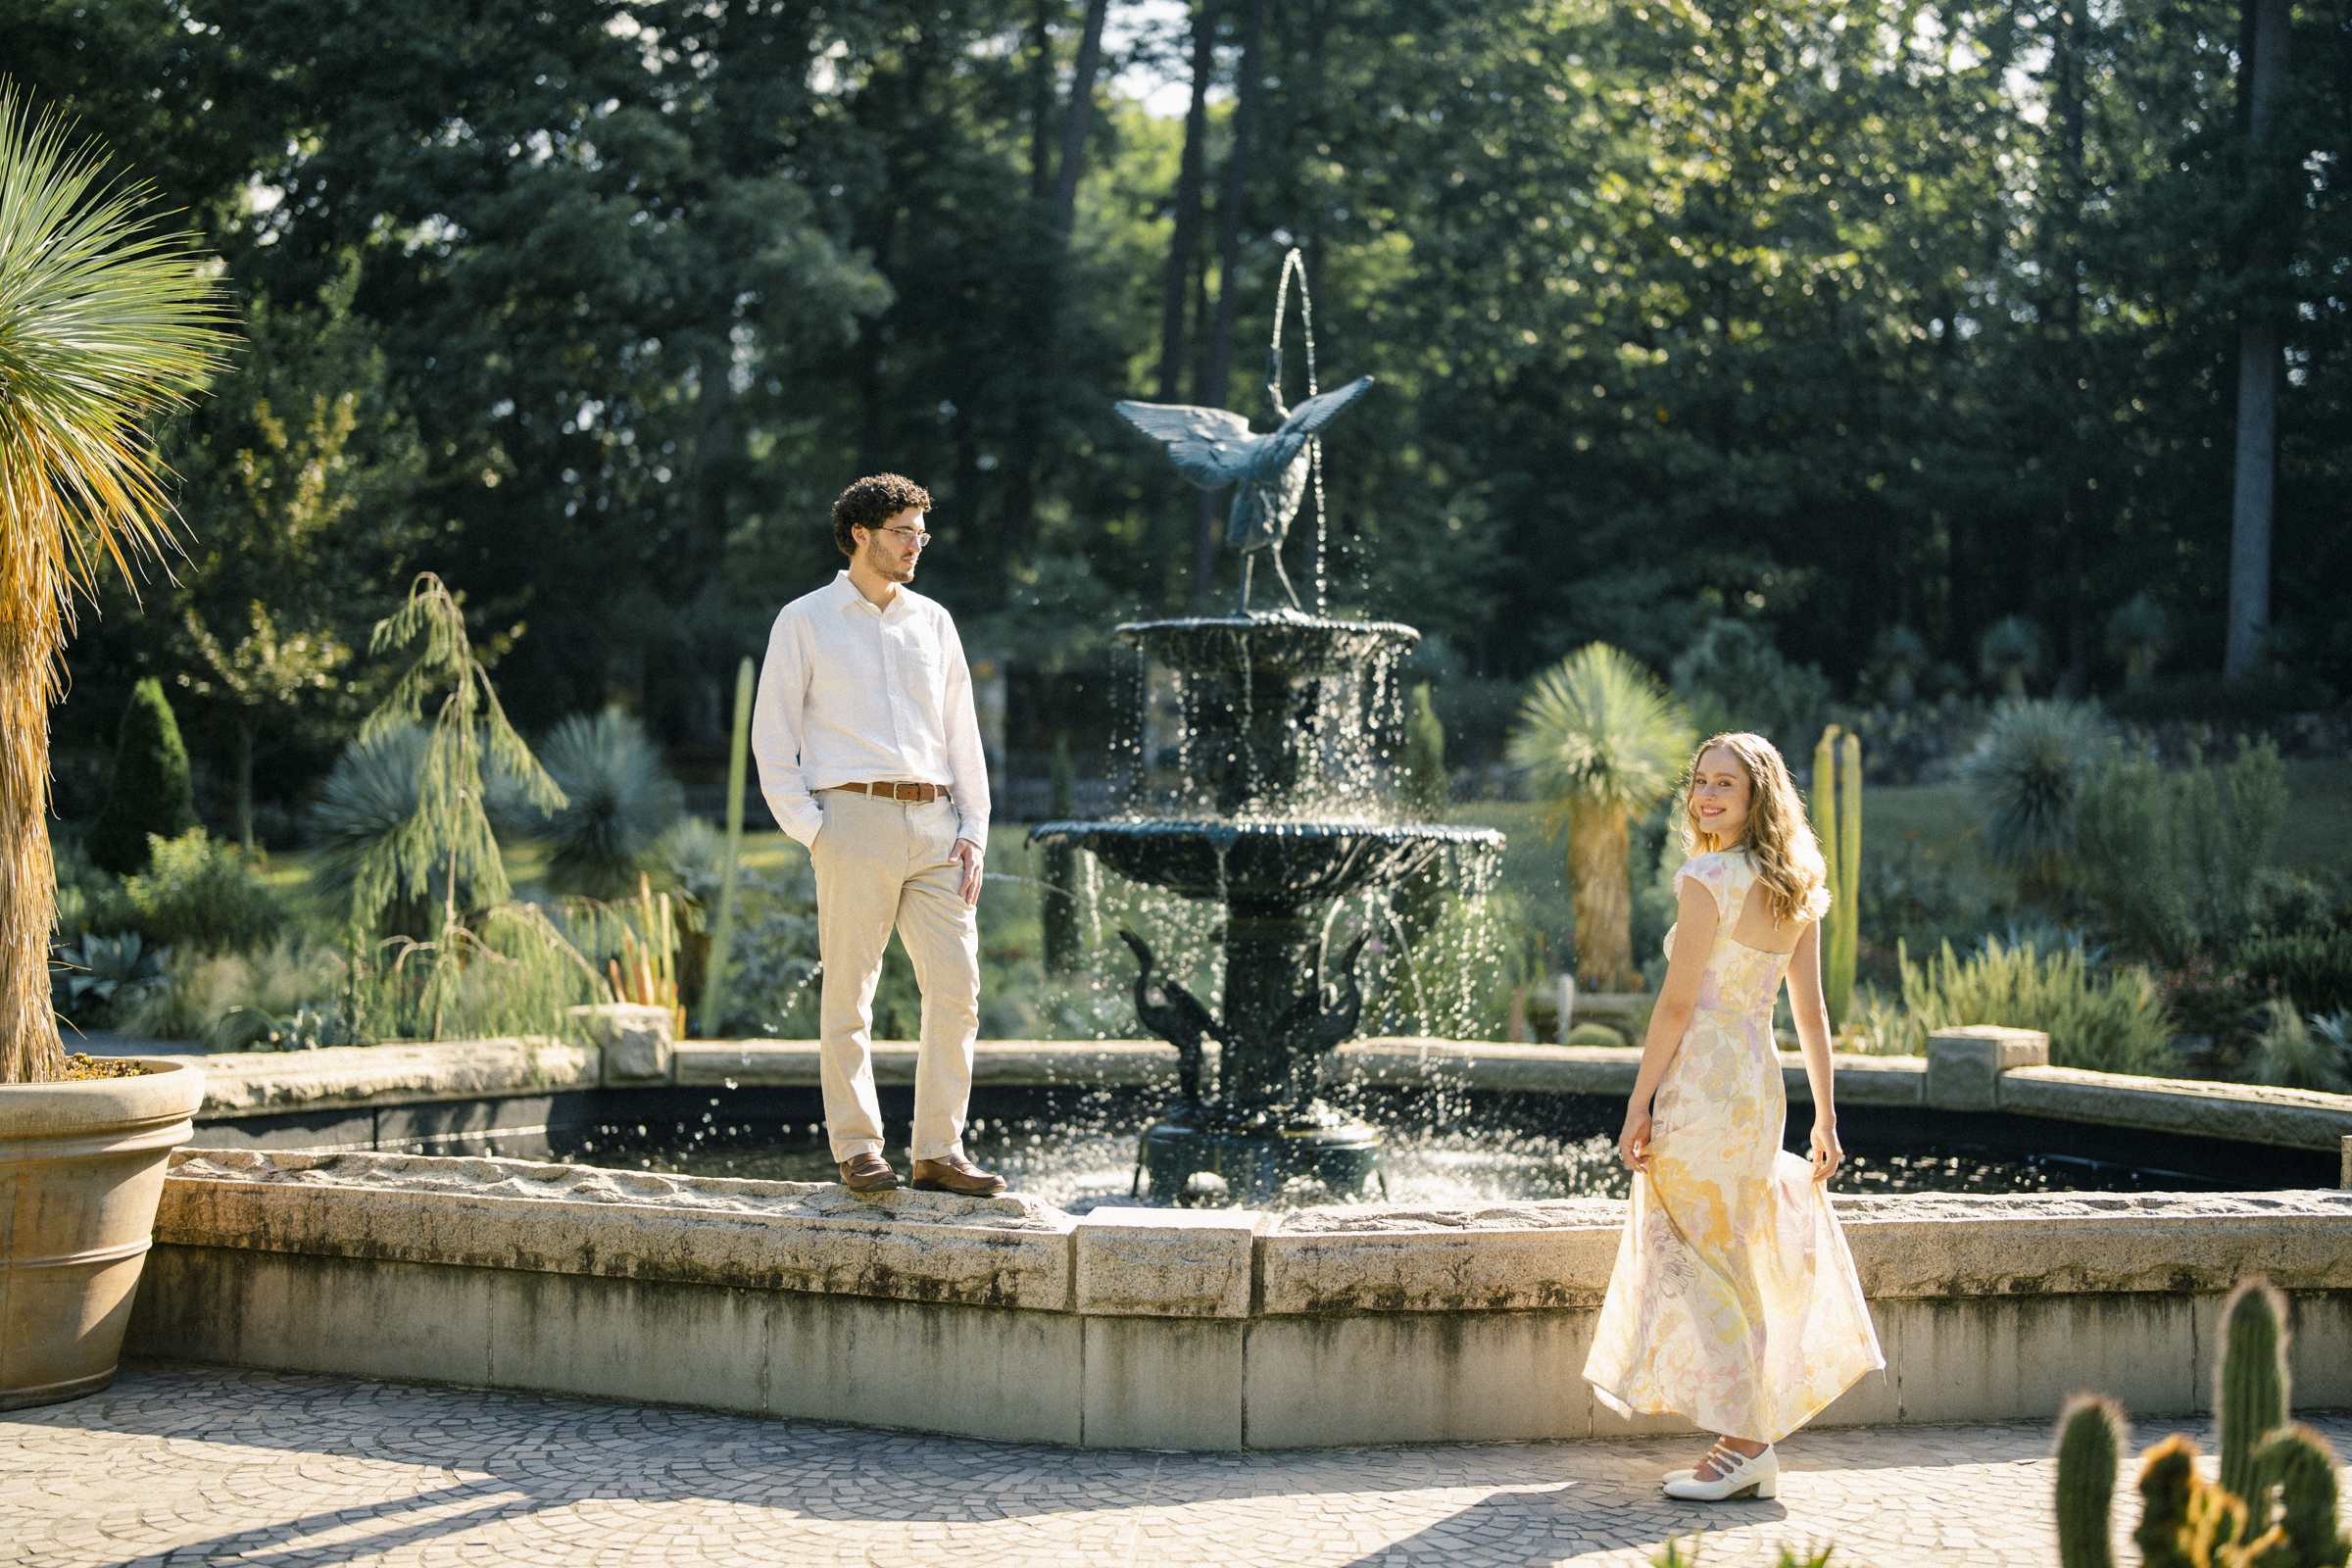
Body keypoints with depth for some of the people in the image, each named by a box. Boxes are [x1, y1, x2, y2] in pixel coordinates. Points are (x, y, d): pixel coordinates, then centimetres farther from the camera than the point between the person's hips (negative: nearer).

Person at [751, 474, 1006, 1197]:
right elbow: (772, 736, 3)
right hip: (854, 818, -4)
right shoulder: (805, 622, 5)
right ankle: (858, 1150, 5)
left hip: (935, 824, 4)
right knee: (848, 994, -3)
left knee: (956, 988, -3)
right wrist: (809, 829, -7)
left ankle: (938, 1151, 3)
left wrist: (974, 829, 9)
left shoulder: (933, 622, 17)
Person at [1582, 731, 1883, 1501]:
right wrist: (1825, 1116, 16)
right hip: (1761, 1083, 8)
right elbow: (1811, 1011, 12)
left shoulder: (1709, 880, -14)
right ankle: (1749, 1442, 21)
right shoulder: (1795, 889, 10)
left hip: (1702, 1082, -8)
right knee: (1730, 1262, 16)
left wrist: (1639, 1106, -9)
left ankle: (1745, 1444, 0)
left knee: (1705, 1263, -1)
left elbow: (1676, 1005, -14)